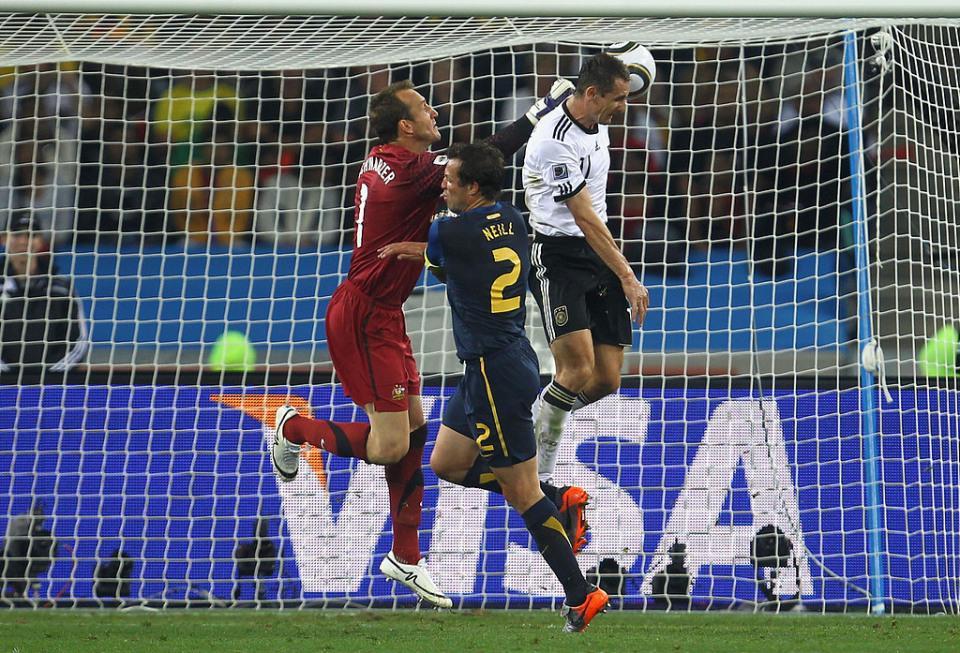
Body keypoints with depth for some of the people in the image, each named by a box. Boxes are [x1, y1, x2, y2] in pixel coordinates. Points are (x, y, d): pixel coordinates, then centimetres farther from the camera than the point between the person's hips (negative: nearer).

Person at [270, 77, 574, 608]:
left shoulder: (381, 162, 7)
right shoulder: (411, 170, -20)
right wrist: (541, 110, -12)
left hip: (381, 316, 10)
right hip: (363, 319, -10)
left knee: (414, 427, 11)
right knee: (391, 445, -9)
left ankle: (406, 558, 18)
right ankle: (294, 429, 14)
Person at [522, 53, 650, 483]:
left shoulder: (597, 124, 9)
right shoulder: (555, 140, -19)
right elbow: (585, 219, -21)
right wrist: (627, 278, -22)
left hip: (597, 255, 8)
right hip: (557, 257, -8)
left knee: (606, 380, -1)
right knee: (579, 370, -21)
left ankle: (531, 424, 23)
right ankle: (535, 473, -6)